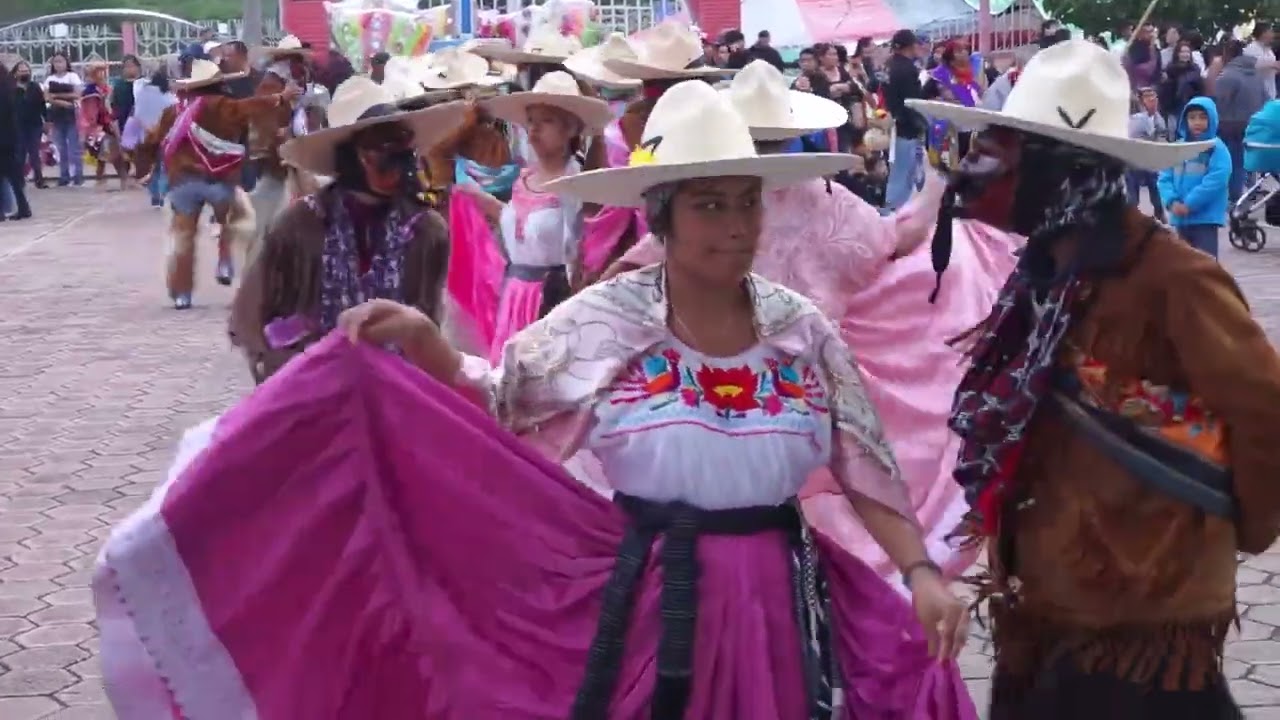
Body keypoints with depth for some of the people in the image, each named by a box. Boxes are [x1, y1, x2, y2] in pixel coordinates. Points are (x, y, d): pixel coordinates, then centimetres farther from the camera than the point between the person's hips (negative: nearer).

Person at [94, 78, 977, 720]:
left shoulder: (802, 329, 1)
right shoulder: (604, 319, -5)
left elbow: (868, 466, 5)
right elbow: (496, 404, 2)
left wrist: (923, 571, -3)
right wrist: (422, 341, -14)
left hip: (778, 600, 3)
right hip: (646, 598, -2)